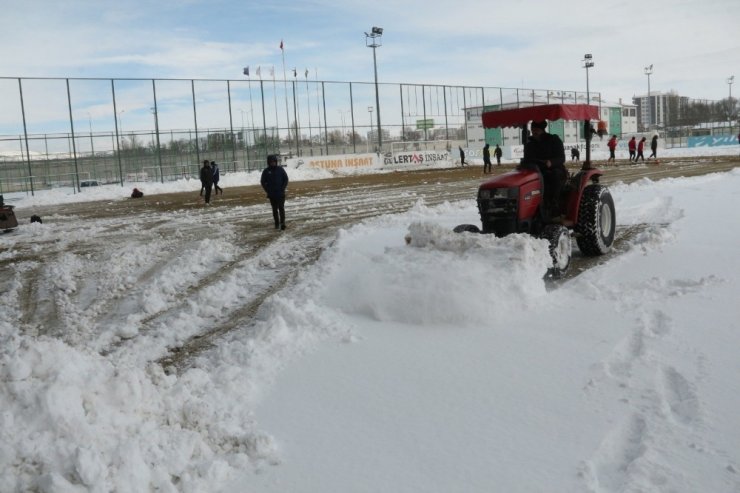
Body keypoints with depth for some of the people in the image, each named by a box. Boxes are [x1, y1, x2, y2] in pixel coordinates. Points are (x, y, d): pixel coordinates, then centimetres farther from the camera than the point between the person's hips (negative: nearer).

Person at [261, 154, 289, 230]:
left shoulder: (280, 169, 1)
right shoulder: (266, 171, 1)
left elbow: (286, 179, 6)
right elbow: (263, 181, 6)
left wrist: (283, 188, -5)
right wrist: (268, 190, -2)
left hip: (281, 193, -1)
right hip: (272, 194, 1)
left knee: (281, 208, -9)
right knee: (274, 209, 7)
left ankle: (282, 222, -12)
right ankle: (277, 223, 14)